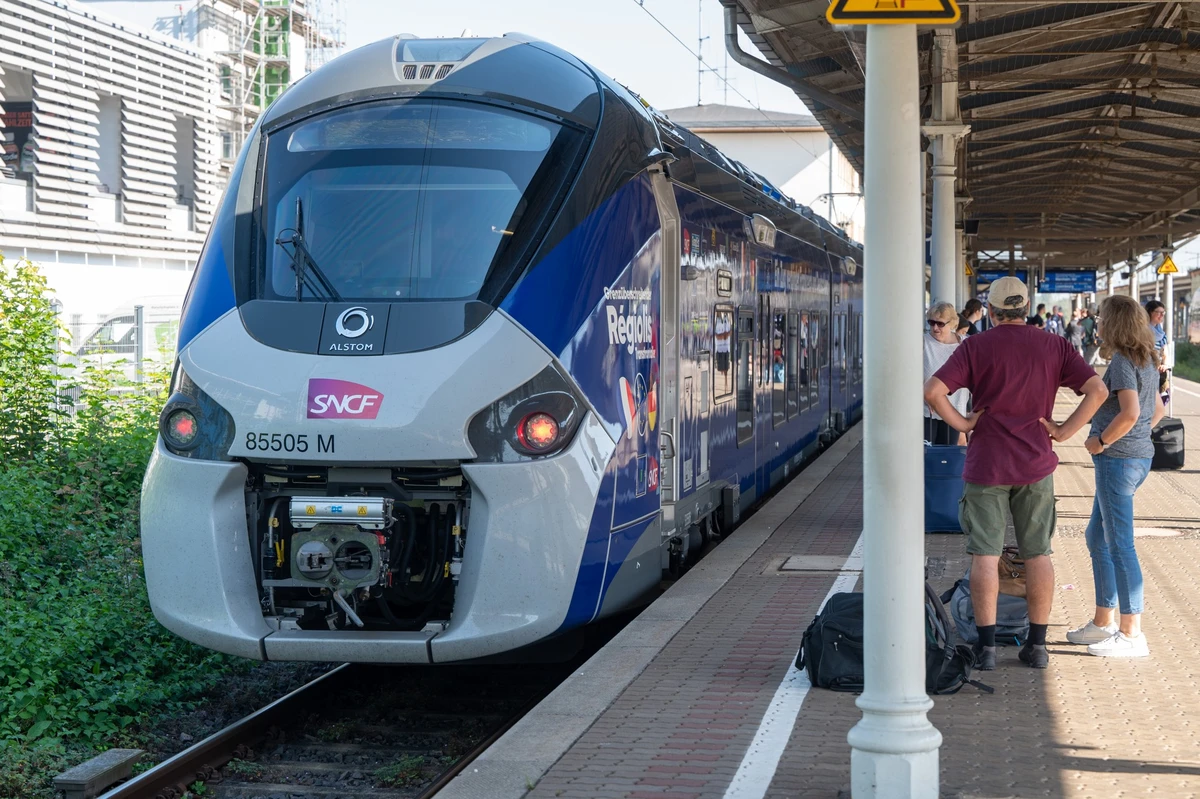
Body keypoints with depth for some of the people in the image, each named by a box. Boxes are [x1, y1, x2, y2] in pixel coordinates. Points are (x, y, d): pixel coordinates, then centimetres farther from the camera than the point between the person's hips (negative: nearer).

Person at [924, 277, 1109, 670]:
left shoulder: (977, 347, -5)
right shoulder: (1054, 346, 2)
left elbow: (933, 391, -17)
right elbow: (1097, 390, -6)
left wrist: (962, 424, -5)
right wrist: (1065, 430, -2)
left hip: (986, 465, -2)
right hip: (1036, 464, 2)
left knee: (985, 555, 2)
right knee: (1038, 553, 10)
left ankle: (986, 645, 1)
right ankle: (1037, 645, 13)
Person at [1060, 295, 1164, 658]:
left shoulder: (1122, 361, -16)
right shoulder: (1146, 361, 13)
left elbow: (1129, 413, -26)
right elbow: (1157, 409, 22)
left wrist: (1101, 441, -15)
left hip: (1118, 459, -10)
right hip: (1138, 455, 10)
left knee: (1119, 545, -5)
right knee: (1097, 538, 19)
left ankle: (1131, 634, -1)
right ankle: (1104, 622, 25)